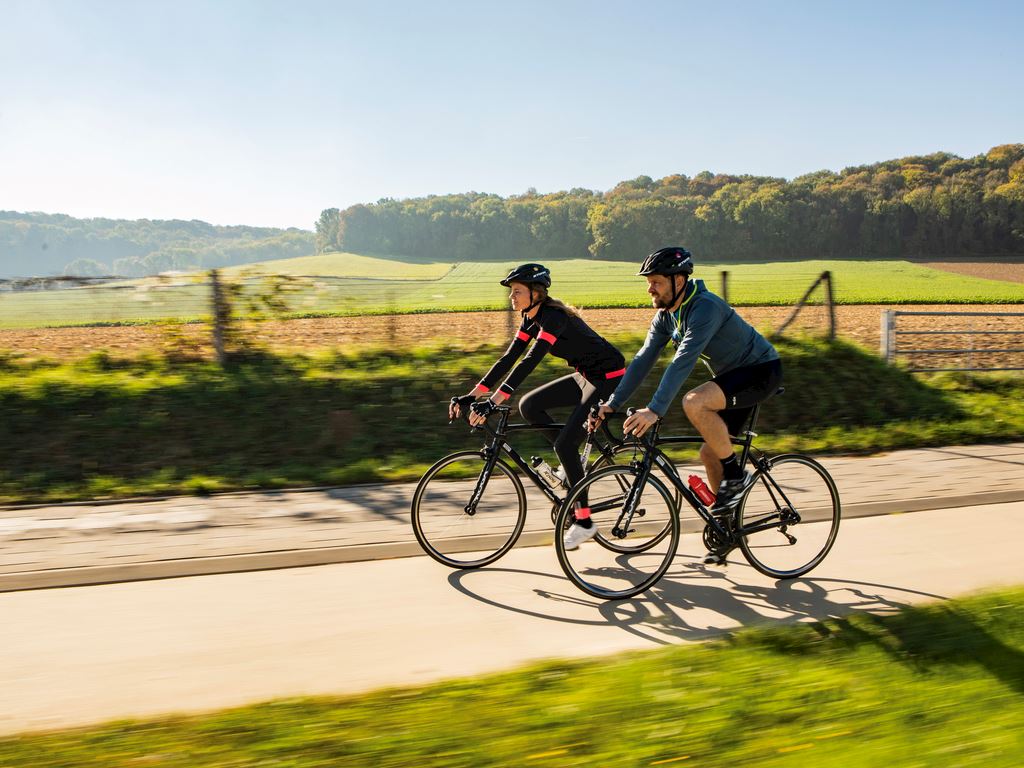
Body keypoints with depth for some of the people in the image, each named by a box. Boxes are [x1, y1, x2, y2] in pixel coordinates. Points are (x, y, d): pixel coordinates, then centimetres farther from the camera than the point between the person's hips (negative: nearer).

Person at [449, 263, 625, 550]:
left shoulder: (553, 316, -24)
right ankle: (572, 464, 10)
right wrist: (470, 396, -5)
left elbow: (529, 362, -35)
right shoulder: (532, 318, 3)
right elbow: (508, 359, 1)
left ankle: (584, 522, -2)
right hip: (586, 376, 9)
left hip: (609, 378, -9)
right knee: (529, 405, -1)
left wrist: (493, 403, -41)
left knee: (565, 442, -15)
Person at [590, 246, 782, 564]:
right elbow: (644, 359, -1)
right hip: (733, 375, 9)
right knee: (709, 453, 6)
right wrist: (612, 403, -9)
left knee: (694, 403, -32)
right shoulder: (666, 315, 0)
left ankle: (735, 475, -13)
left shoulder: (706, 308, -28)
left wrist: (655, 410, -44)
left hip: (761, 371, -9)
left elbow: (683, 361, -38)